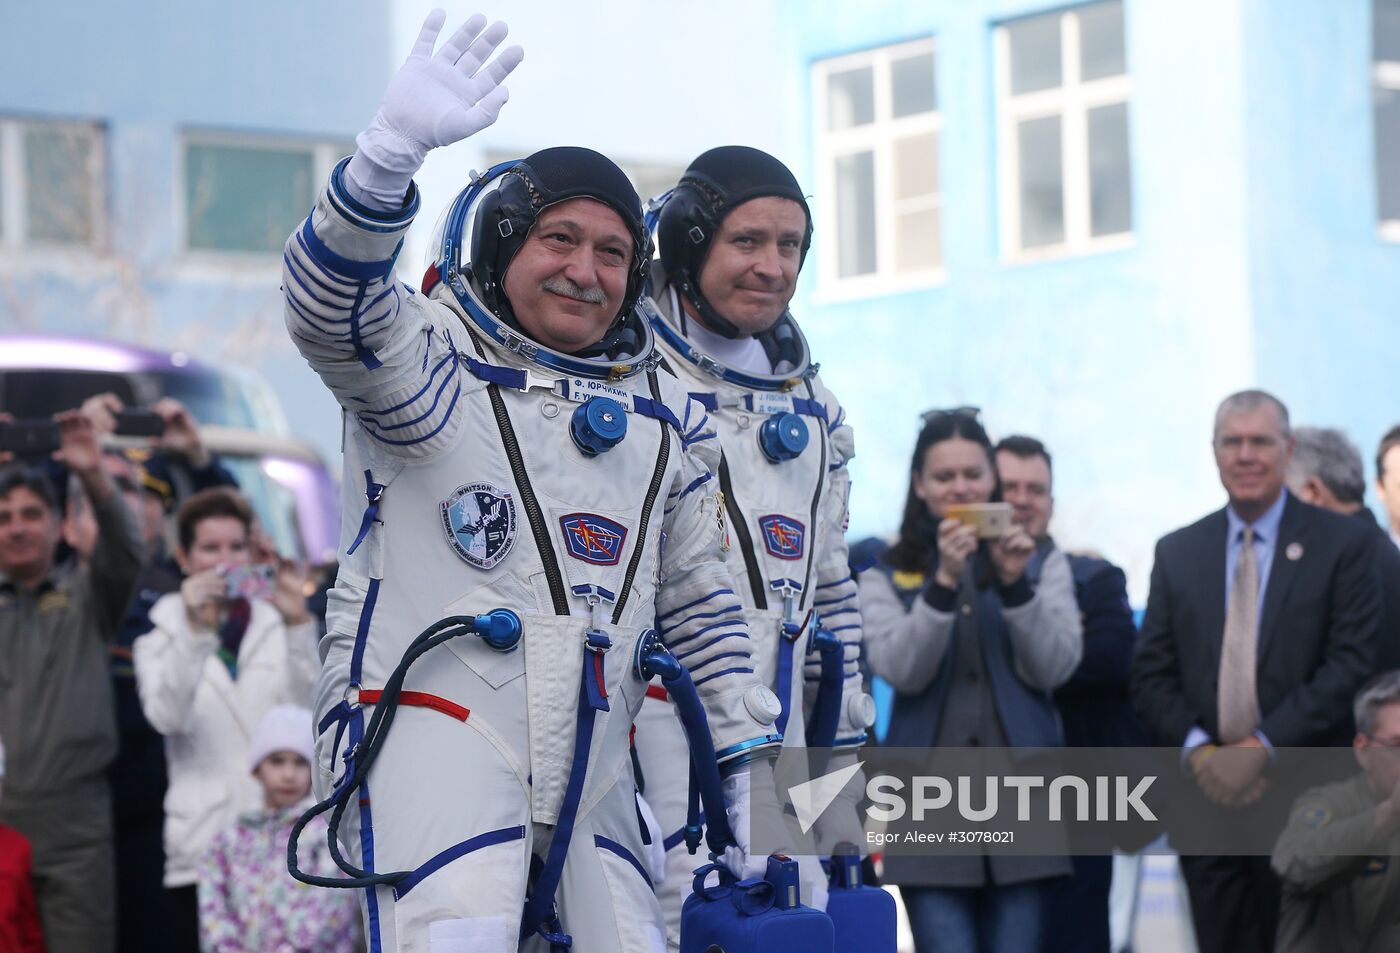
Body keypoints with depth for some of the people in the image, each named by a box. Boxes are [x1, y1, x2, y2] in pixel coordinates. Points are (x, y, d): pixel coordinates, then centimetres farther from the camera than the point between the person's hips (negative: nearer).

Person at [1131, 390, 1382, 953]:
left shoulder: (1342, 544, 1)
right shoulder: (1176, 553, 12)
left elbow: (1352, 664, -7)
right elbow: (1151, 674, 10)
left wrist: (1266, 745, -13)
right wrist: (1197, 749, -7)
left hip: (1301, 801, -3)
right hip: (1206, 797, 3)